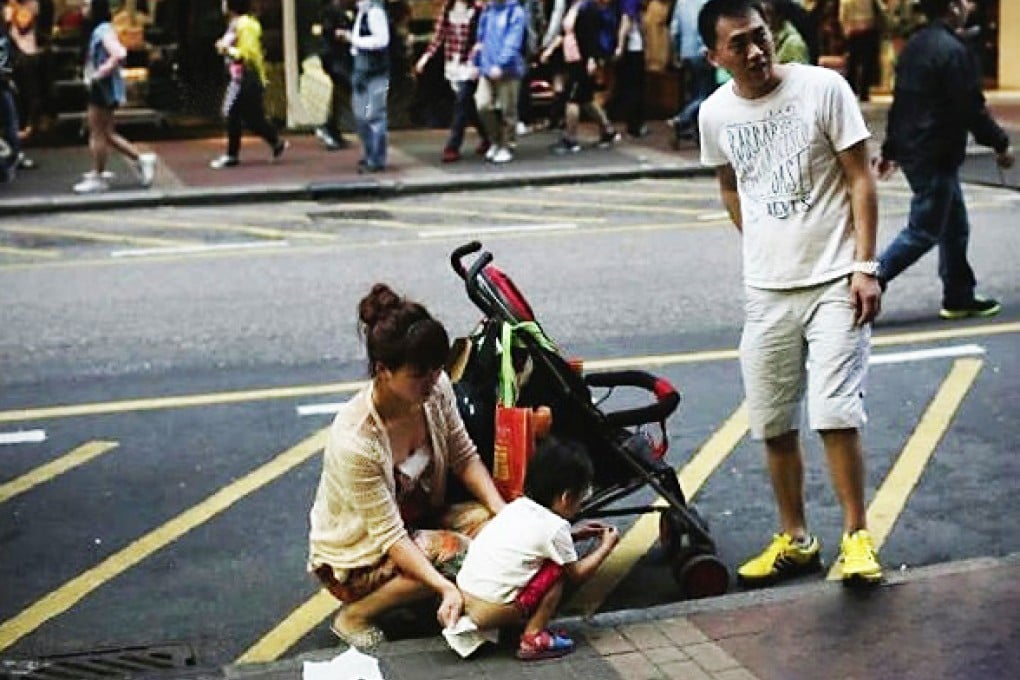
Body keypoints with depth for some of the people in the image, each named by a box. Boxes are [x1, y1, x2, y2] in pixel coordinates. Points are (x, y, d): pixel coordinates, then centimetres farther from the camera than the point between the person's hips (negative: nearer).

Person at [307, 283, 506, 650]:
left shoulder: (435, 390, -17)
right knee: (455, 552, -28)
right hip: (356, 557, -6)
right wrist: (445, 587, -41)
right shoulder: (354, 440, -34)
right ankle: (355, 615, -9)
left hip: (419, 519, 6)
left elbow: (463, 456, -2)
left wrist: (501, 509, -18)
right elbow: (389, 536, -30)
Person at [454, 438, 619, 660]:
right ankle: (533, 638, 0)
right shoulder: (555, 527, -11)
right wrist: (606, 546, 16)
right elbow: (577, 573, 3)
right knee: (557, 569, 1)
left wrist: (575, 534, 25)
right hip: (491, 612, -8)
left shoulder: (517, 506, 10)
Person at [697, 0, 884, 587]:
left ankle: (857, 536, 6)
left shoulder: (824, 88, -9)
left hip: (835, 283, -4)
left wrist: (865, 266, -11)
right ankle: (796, 539, 25)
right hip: (766, 292, 4)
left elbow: (861, 179, -6)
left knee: (836, 415, -10)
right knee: (775, 424, 9)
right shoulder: (715, 114, 1)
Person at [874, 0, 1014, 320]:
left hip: (911, 150, 10)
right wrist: (1001, 144, -5)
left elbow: (900, 102, 16)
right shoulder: (952, 51, -19)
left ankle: (959, 298, 23)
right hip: (936, 156, -10)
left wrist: (889, 149, 22)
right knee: (923, 232, -3)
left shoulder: (916, 45, 11)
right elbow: (972, 109, -18)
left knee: (954, 227, 17)